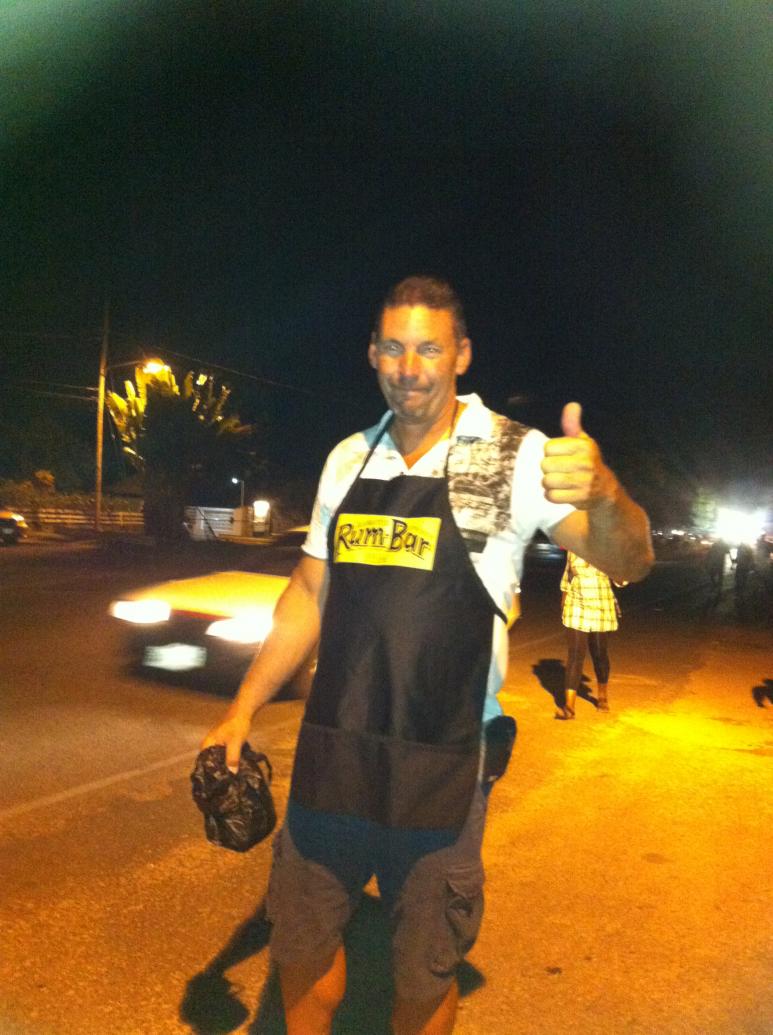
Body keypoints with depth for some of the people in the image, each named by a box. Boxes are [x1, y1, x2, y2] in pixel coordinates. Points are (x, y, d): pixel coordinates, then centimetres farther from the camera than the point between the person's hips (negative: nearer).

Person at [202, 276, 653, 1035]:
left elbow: (627, 560, -18)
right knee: (300, 941, 19)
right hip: (330, 752, 4)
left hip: (439, 767, -4)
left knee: (424, 971, 13)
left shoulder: (516, 457, -8)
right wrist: (243, 710, 6)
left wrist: (602, 494, -40)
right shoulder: (348, 460, 4)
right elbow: (309, 595, 10)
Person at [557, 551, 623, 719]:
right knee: (575, 655, -7)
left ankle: (602, 697, 36)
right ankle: (569, 706, -9)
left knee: (599, 653, 14)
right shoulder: (573, 548, 2)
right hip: (576, 608, 1)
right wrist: (563, 601, 16)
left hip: (600, 608, -1)